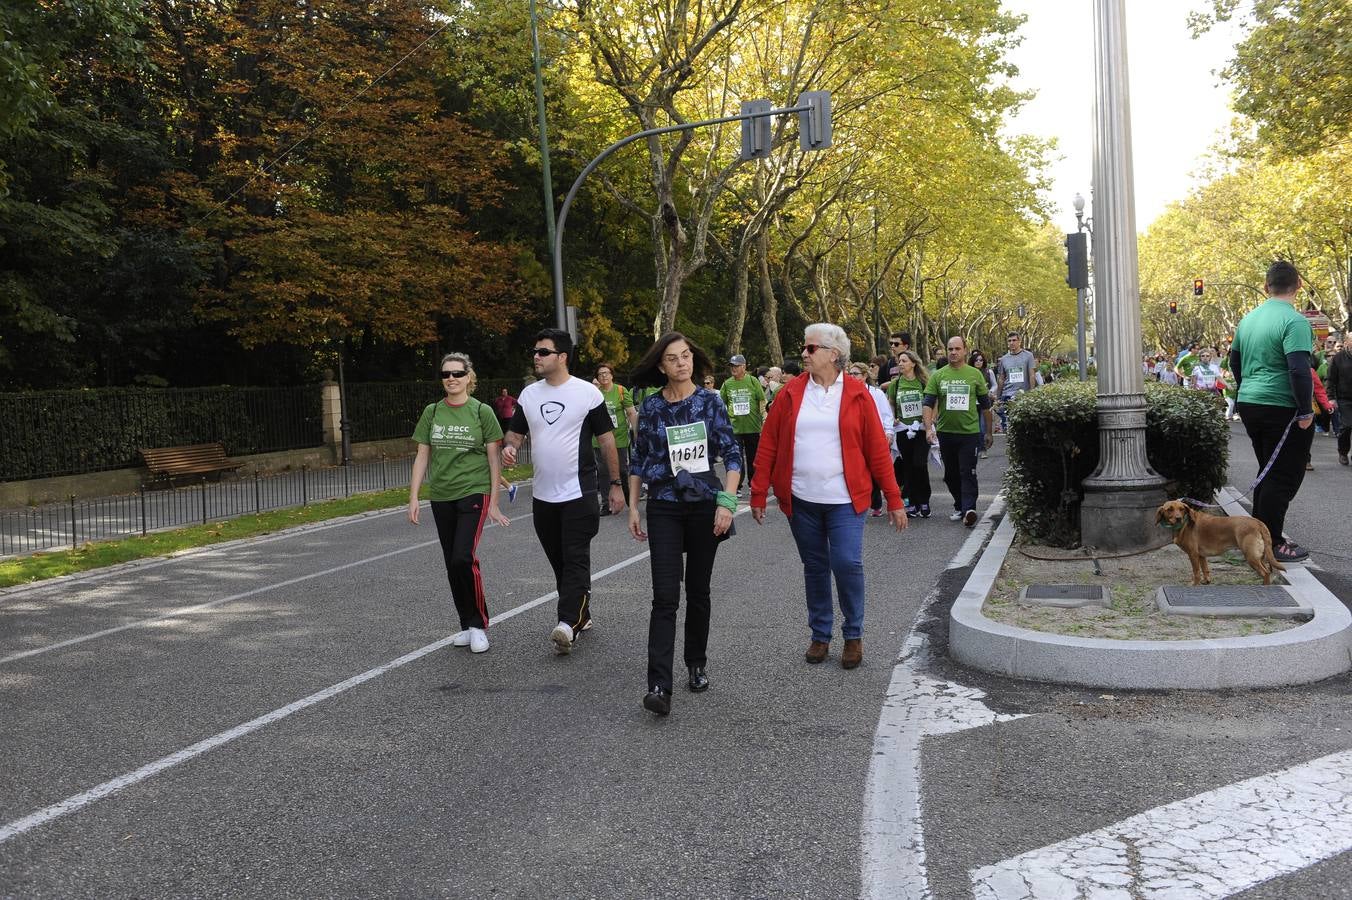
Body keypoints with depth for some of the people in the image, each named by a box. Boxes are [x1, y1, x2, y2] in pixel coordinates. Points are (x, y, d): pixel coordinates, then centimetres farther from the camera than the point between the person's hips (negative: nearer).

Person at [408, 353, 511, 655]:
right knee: (452, 565, 8)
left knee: (464, 558, -17)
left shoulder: (482, 412, -4)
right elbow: (422, 456, 9)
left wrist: (494, 503, -4)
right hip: (441, 497, 4)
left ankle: (479, 624, -3)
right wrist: (413, 497, 2)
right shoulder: (432, 412, 6)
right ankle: (467, 625, 20)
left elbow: (493, 458, -2)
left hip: (473, 493, -4)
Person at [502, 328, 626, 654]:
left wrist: (616, 484, -2)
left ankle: (567, 623, -16)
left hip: (579, 493, -5)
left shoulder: (587, 393, -6)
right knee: (559, 562, 12)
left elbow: (606, 440, -2)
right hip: (543, 495, 5)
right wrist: (509, 446, -11)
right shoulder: (529, 394, 7)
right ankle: (581, 617, 25)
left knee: (576, 559, -10)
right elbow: (516, 432, 13)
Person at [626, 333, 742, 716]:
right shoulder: (651, 406, 2)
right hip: (664, 508, 0)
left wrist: (727, 502, -11)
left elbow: (733, 455, -2)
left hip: (704, 506, 0)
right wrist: (633, 507, 6)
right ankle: (659, 685, -13)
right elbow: (638, 460, 9)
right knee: (665, 596, -9)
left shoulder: (710, 401, -1)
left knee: (698, 591, 11)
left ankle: (697, 664, 30)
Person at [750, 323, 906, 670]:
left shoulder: (857, 394, -1)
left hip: (843, 499, -2)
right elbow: (768, 445, 4)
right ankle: (820, 635, 25)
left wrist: (893, 499, -2)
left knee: (847, 564, -9)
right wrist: (759, 494, 1)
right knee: (815, 568, 11)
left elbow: (877, 449, -1)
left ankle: (853, 635, 10)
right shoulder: (790, 394, 3)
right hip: (801, 499, 2)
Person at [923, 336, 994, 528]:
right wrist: (928, 428, -15)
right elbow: (928, 404, -1)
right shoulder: (938, 376, 3)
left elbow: (985, 405, 9)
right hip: (945, 432, 3)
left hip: (970, 432, -3)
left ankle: (969, 509, -16)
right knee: (951, 474, 12)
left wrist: (989, 432, 11)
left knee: (968, 473, -10)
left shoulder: (975, 375, 2)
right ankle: (959, 507, 26)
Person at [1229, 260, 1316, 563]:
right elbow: (1299, 370, -24)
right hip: (1282, 410, -8)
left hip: (1249, 403, 8)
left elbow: (1234, 361, 20)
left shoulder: (1248, 319, 9)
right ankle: (1270, 544, 2)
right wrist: (1306, 412, -16)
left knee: (1269, 472, 20)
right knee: (1284, 478, 0)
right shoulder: (1294, 321, -16)